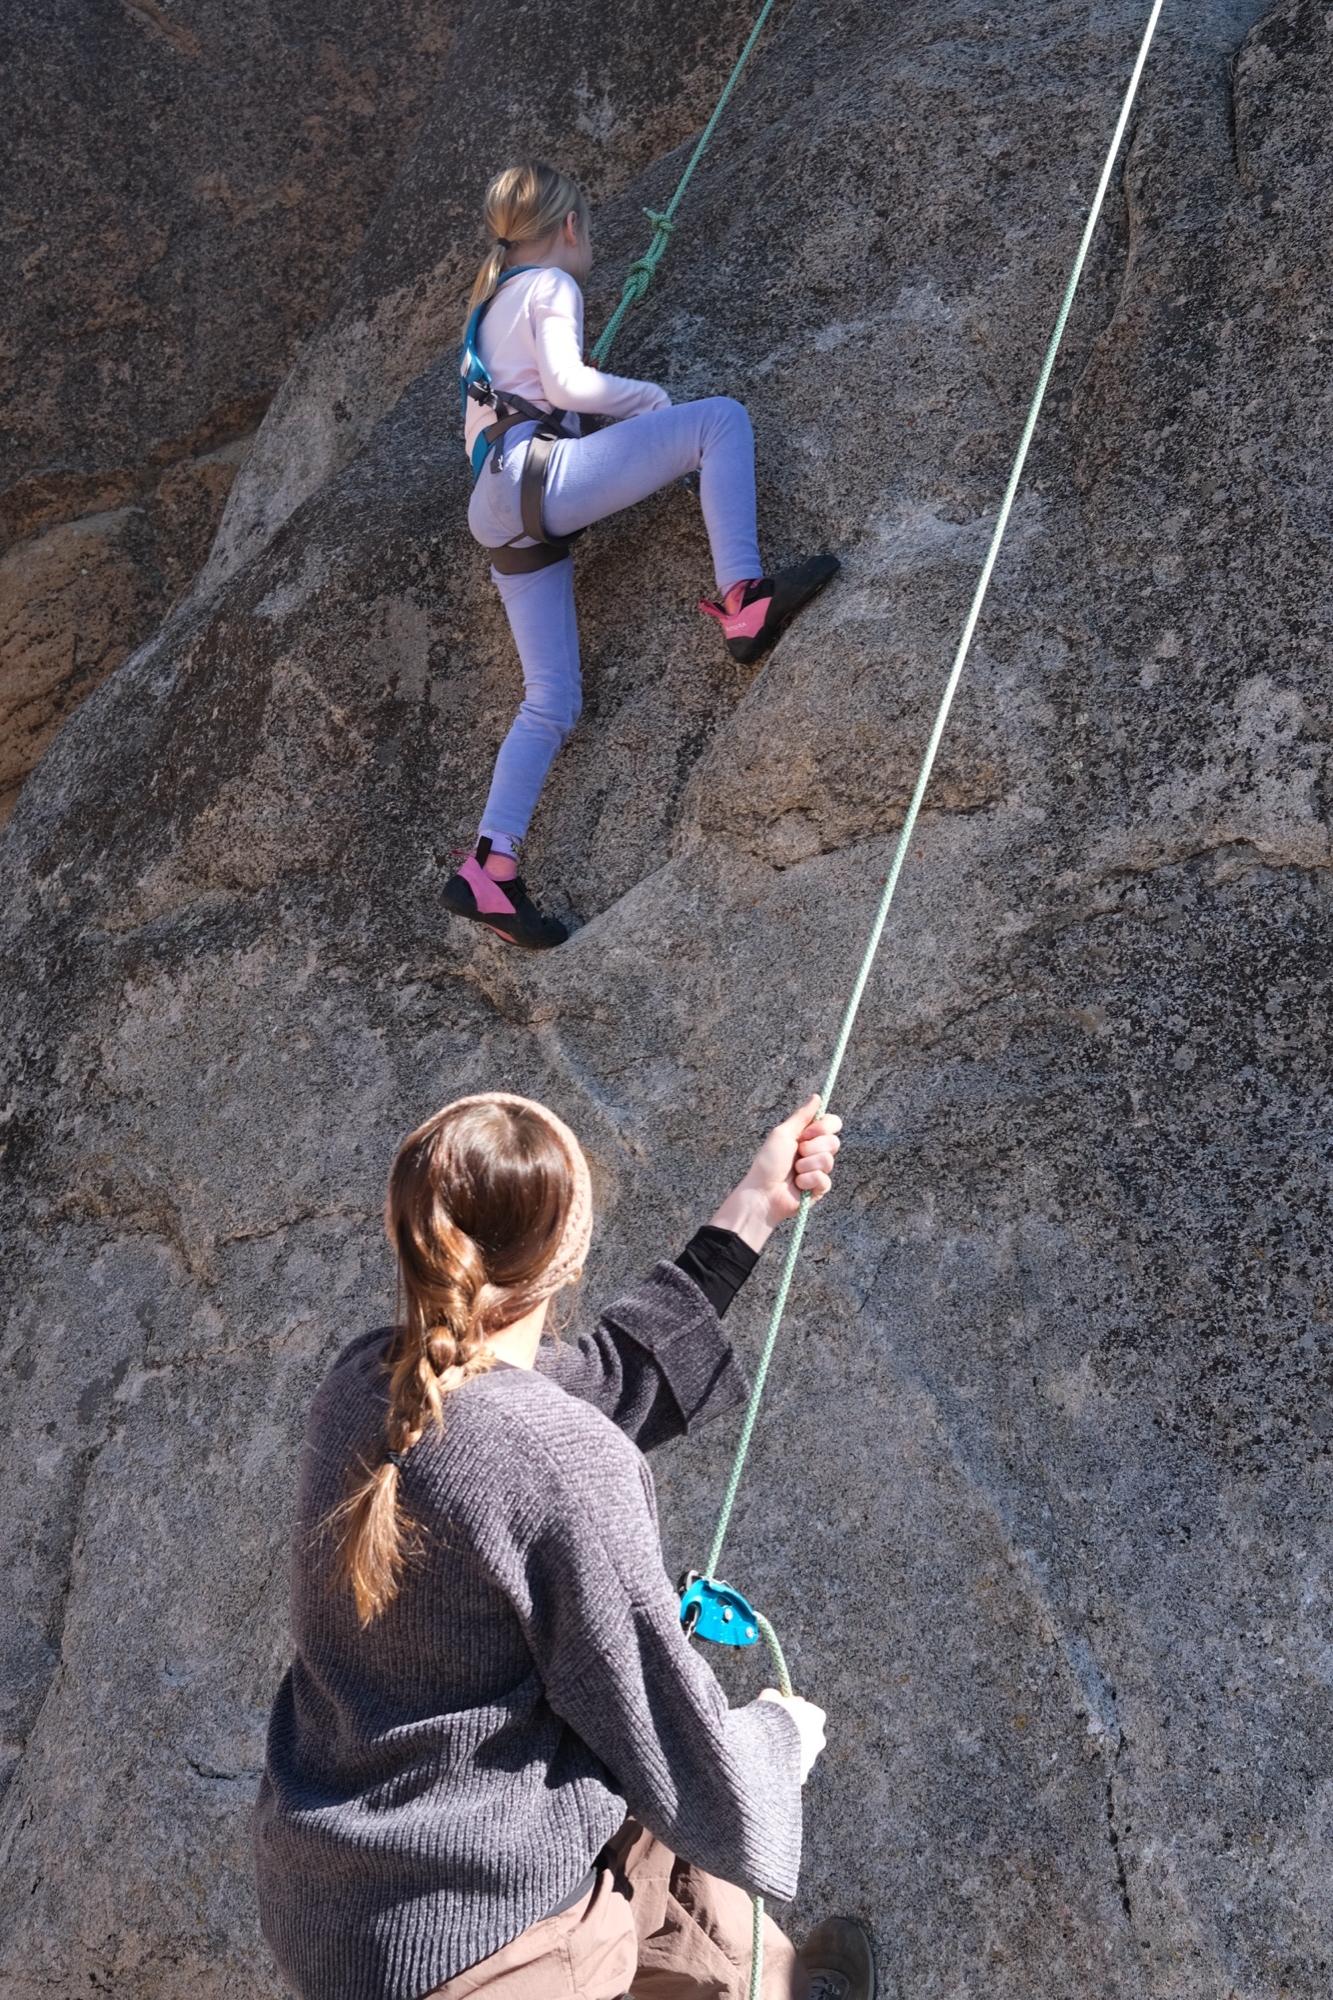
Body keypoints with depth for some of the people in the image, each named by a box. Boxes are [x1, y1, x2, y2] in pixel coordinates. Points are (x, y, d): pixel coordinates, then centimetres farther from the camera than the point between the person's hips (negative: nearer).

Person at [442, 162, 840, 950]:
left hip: (500, 515, 9)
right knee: (720, 418, -7)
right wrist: (651, 398, 4)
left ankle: (491, 866, -3)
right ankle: (744, 598, -23)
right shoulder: (551, 285, 5)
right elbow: (566, 382, -11)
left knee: (552, 701, 6)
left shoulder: (490, 306, 31)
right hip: (540, 474, -9)